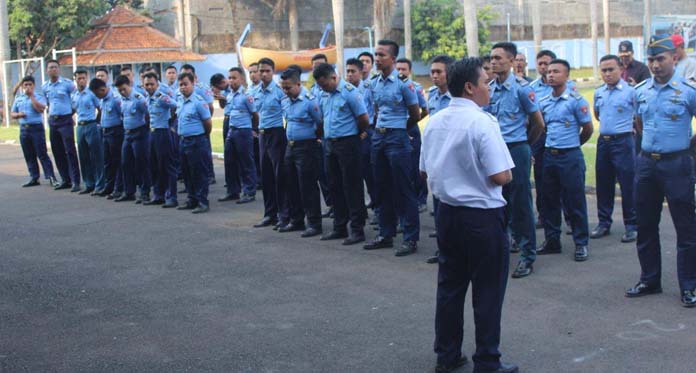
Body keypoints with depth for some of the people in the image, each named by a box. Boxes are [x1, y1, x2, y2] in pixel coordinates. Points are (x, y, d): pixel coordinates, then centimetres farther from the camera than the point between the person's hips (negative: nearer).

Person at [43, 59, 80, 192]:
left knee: (70, 151, -10)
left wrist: (70, 113, 1)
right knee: (57, 152, 8)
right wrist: (51, 114, 13)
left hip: (65, 120, -6)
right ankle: (65, 180, 17)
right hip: (52, 121, 6)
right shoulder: (44, 87, 10)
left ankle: (75, 182, -9)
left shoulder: (67, 84, -7)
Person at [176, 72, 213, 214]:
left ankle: (203, 203, 3)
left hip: (197, 142, -8)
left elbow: (208, 123, -10)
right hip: (183, 141, 8)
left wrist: (202, 137, 3)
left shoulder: (199, 101, -14)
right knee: (187, 173, 13)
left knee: (199, 173, -3)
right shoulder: (179, 100, 9)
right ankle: (192, 200, 24)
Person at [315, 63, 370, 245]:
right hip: (330, 143, 8)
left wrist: (353, 133, 3)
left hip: (347, 143, -8)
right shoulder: (324, 95, 9)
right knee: (335, 186, 12)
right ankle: (339, 227, 22)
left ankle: (357, 229, 3)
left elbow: (364, 119, -12)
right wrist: (327, 135, 11)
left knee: (352, 187, -3)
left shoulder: (350, 92, -13)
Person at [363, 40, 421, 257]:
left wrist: (398, 130, 9)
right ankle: (386, 235, 22)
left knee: (404, 190, -4)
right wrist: (381, 129, 13)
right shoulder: (375, 83, 10)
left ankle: (411, 238, 2)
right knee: (383, 189, 12)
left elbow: (415, 115, -3)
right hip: (379, 137, 7)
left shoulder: (403, 83, -10)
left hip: (397, 138, -7)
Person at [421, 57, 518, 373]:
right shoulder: (482, 122, -17)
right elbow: (502, 176, -21)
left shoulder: (434, 122, 5)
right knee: (487, 291, 4)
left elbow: (425, 171, 13)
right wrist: (492, 173, 0)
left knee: (449, 286, 15)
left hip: (447, 211, 7)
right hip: (482, 216, -7)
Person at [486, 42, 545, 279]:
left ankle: (527, 256, 7)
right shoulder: (489, 88, 8)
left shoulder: (521, 87, -8)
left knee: (521, 203, -1)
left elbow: (538, 123, -1)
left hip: (516, 150, -5)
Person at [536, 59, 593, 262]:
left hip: (570, 156, -5)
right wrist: (552, 144, 13)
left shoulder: (576, 100, -7)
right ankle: (552, 240, 21)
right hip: (549, 154, 5)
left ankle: (581, 243, 10)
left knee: (575, 201, 0)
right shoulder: (543, 102, 8)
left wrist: (572, 144, 10)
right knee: (550, 200, 11)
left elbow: (588, 129, -2)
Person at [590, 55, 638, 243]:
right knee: (603, 184, 12)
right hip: (603, 141, 6)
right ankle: (604, 222, 23)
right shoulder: (599, 93, 9)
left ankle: (631, 226, 8)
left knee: (628, 185, -1)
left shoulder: (630, 91, -10)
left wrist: (626, 125, 4)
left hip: (623, 141, -6)